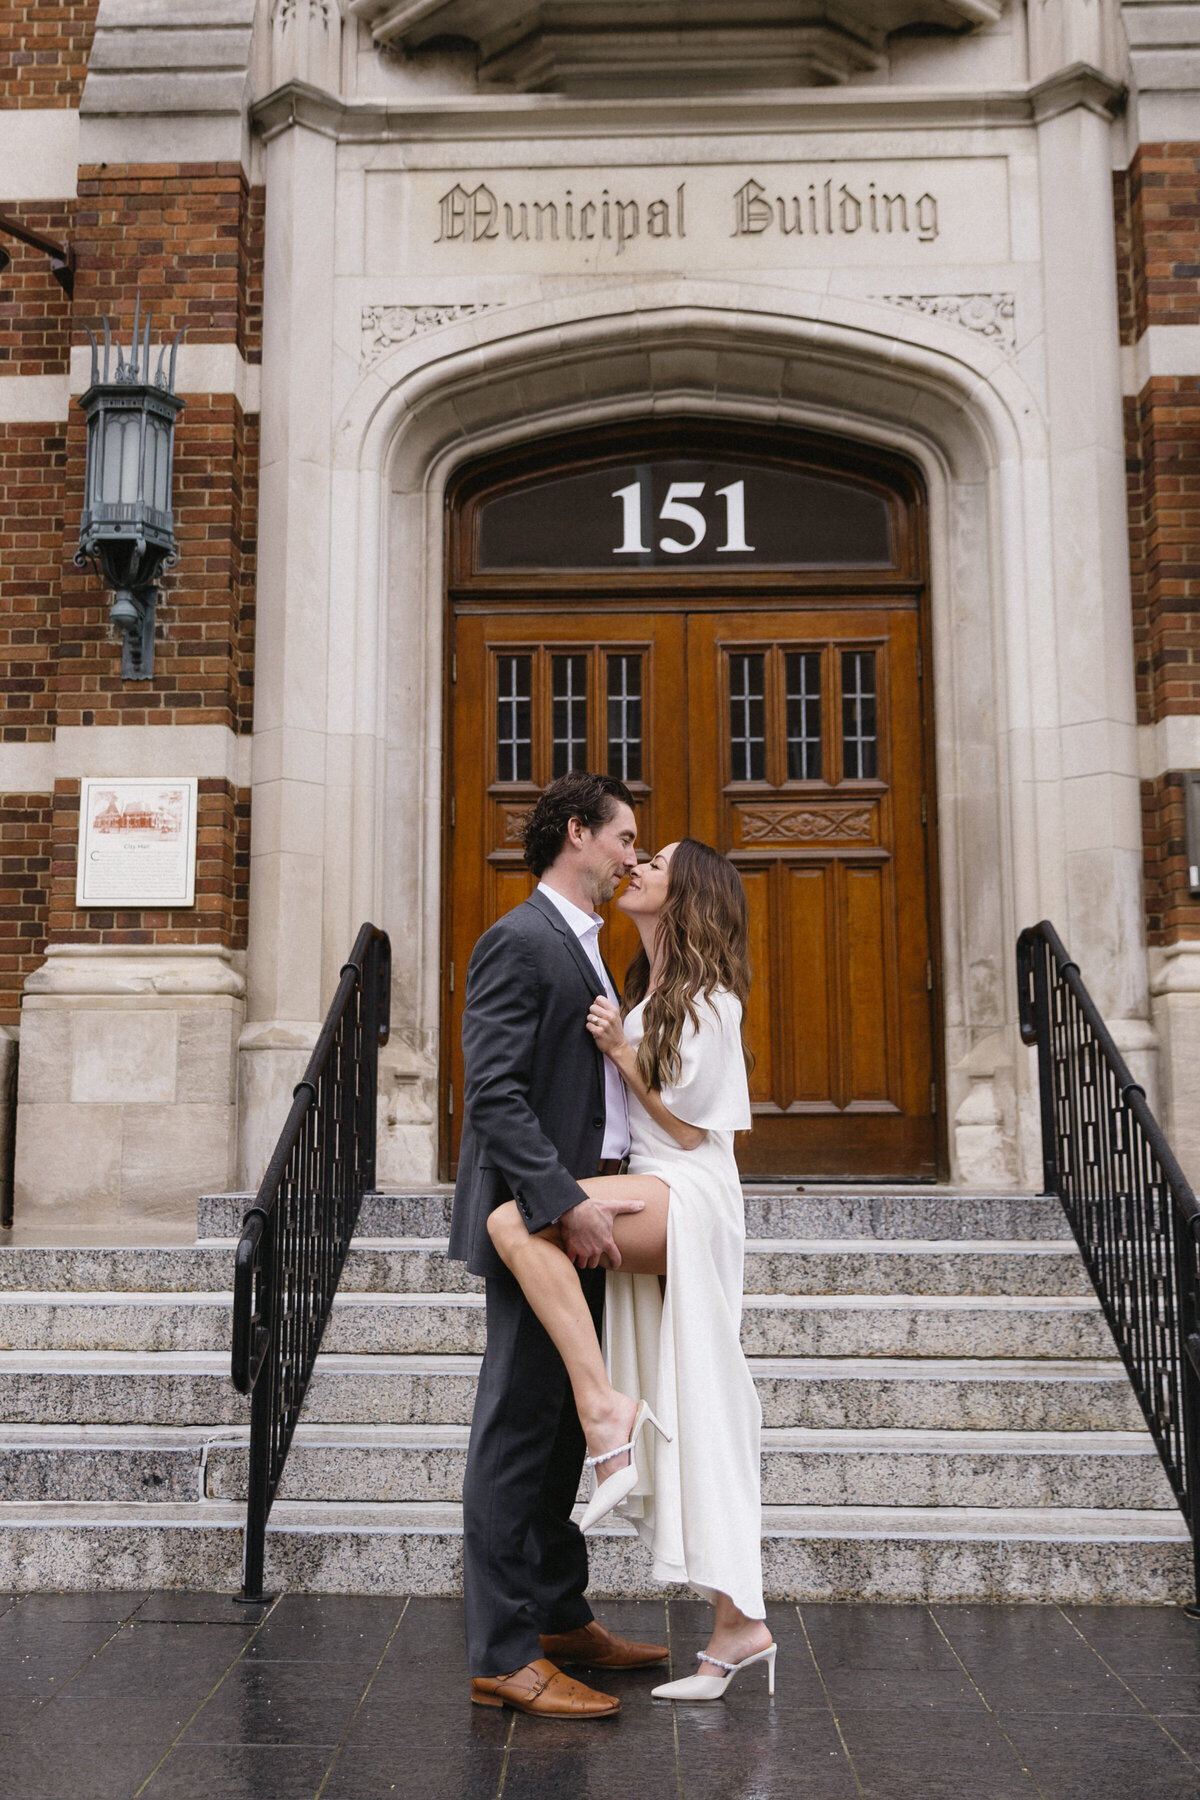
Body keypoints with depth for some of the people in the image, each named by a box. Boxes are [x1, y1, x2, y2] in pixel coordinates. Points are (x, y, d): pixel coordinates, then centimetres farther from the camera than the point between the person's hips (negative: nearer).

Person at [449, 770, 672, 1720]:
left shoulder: (583, 948, 19)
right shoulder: (520, 941, -13)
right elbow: (494, 1095, -21)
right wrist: (565, 1202, -26)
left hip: (580, 1216, 10)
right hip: (539, 1219, -10)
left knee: (561, 1427, 17)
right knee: (518, 1430, -4)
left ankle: (560, 1615, 30)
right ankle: (504, 1656, 5)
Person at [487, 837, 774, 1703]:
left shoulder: (708, 1000, -6)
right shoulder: (650, 991, 21)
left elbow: (689, 1127, -9)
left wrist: (622, 1051, -11)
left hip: (689, 1200, -9)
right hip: (659, 1205, 9)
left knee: (514, 1222, -28)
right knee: (695, 1416, 6)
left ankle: (605, 1405, -23)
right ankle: (740, 1625, 11)